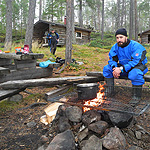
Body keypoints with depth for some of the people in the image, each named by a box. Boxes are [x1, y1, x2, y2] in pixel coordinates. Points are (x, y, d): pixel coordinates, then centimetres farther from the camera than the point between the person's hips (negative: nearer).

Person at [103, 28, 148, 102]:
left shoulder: (135, 46, -19)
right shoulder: (115, 46, 0)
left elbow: (136, 62, -28)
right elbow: (112, 59, 0)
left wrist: (121, 69, -34)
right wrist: (114, 68, -24)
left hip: (137, 66, -6)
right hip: (123, 67, 6)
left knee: (134, 73, -41)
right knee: (106, 68, -8)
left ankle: (136, 97, -23)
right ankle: (109, 91, -2)